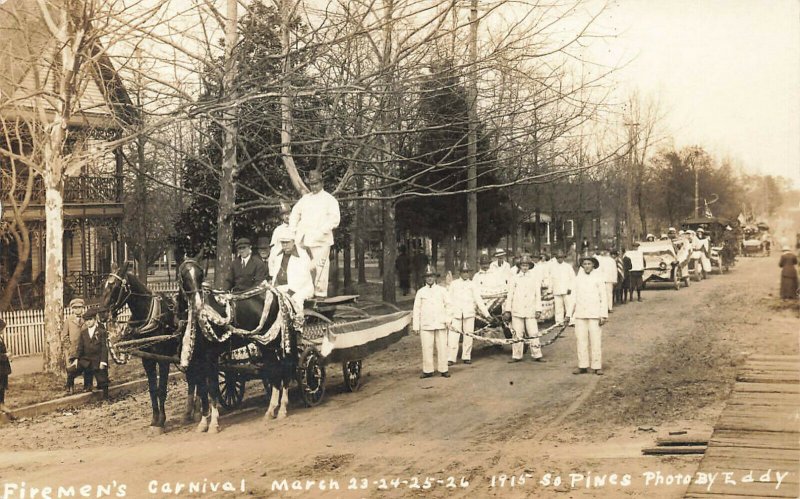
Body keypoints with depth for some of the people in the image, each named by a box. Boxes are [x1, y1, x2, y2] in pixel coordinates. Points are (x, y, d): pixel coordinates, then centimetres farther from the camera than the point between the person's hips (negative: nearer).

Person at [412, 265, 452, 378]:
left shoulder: (442, 290, 9)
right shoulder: (420, 292, 9)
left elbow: (448, 305, 10)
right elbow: (416, 309, 9)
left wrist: (448, 319, -2)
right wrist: (416, 326, 5)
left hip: (440, 324, 0)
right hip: (425, 325, 0)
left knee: (442, 347, -1)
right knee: (426, 348, -2)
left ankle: (443, 370, 6)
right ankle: (428, 370, 5)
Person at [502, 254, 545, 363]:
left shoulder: (535, 279, 9)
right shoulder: (514, 279, 8)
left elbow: (538, 296, 9)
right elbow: (510, 296, 9)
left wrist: (538, 310, 2)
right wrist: (507, 310, 4)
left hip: (530, 312, 0)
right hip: (517, 311, 0)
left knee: (534, 334, -3)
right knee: (517, 334, 1)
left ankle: (537, 355, 4)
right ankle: (516, 356, 7)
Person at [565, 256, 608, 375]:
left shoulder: (598, 278, 1)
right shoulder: (578, 278, 10)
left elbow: (603, 298, 0)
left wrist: (603, 315, -6)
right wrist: (570, 313, 13)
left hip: (594, 314, -3)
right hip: (580, 314, 3)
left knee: (596, 341, -4)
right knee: (581, 340, 3)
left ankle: (597, 367, 1)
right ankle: (583, 366, 8)